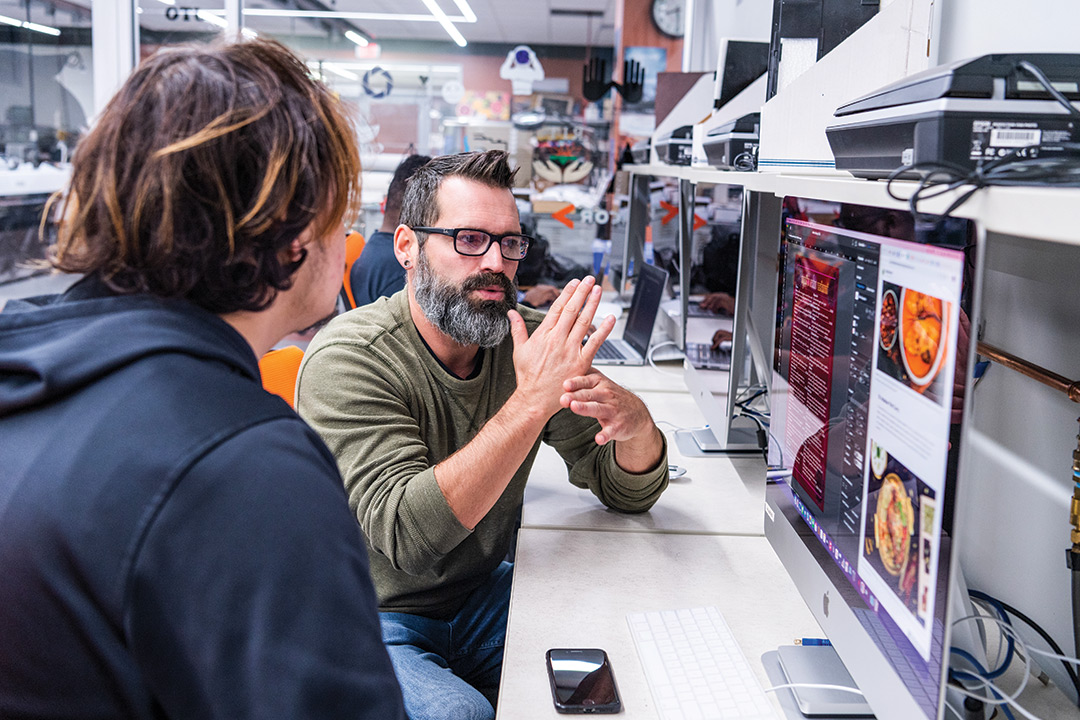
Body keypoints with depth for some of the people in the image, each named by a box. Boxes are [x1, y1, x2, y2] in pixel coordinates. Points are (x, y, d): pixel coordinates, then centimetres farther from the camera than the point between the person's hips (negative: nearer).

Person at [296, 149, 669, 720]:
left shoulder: (526, 338, -6)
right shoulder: (346, 359, -21)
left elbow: (629, 492, -3)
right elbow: (407, 535, -33)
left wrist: (635, 422, -27)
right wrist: (532, 400, -38)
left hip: (481, 597, 5)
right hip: (372, 620, -4)